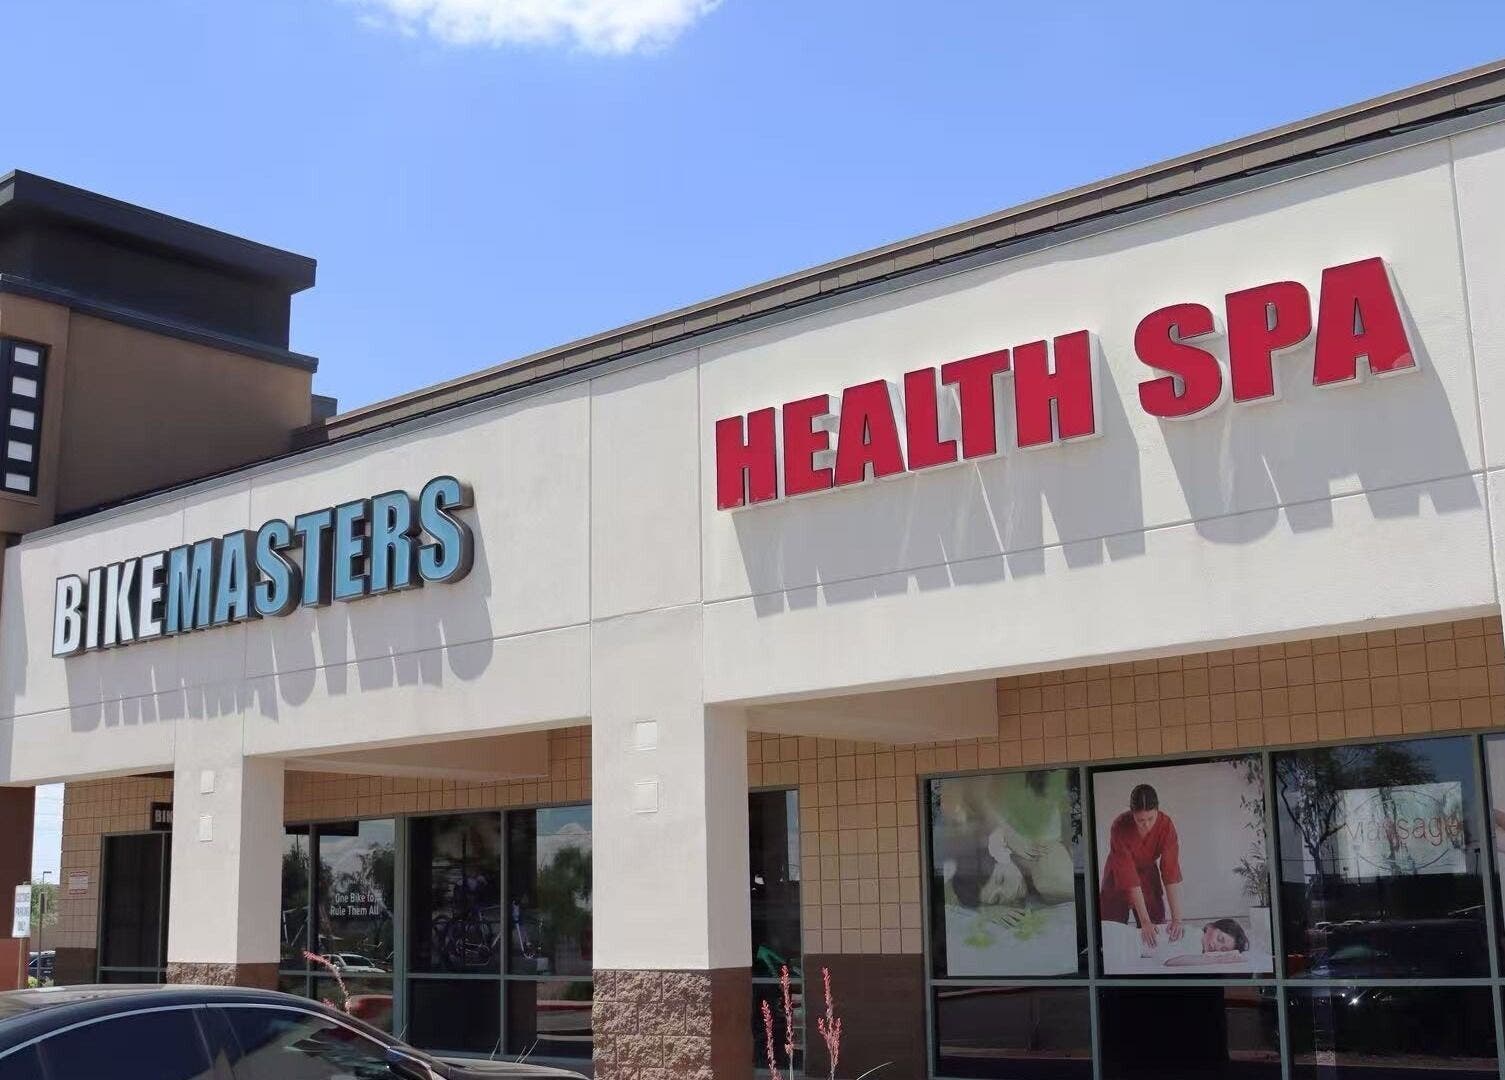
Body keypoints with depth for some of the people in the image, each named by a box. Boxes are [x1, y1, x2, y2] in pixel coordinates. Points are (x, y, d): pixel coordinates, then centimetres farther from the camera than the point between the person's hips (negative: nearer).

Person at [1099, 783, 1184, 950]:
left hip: (1148, 874, 2)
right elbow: (1129, 878, -34)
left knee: (1159, 931, -2)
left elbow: (1172, 874, -28)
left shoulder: (1166, 825, -27)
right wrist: (1145, 922, -37)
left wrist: (1177, 919, -33)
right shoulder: (1120, 827, -33)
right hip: (1118, 878, -2)